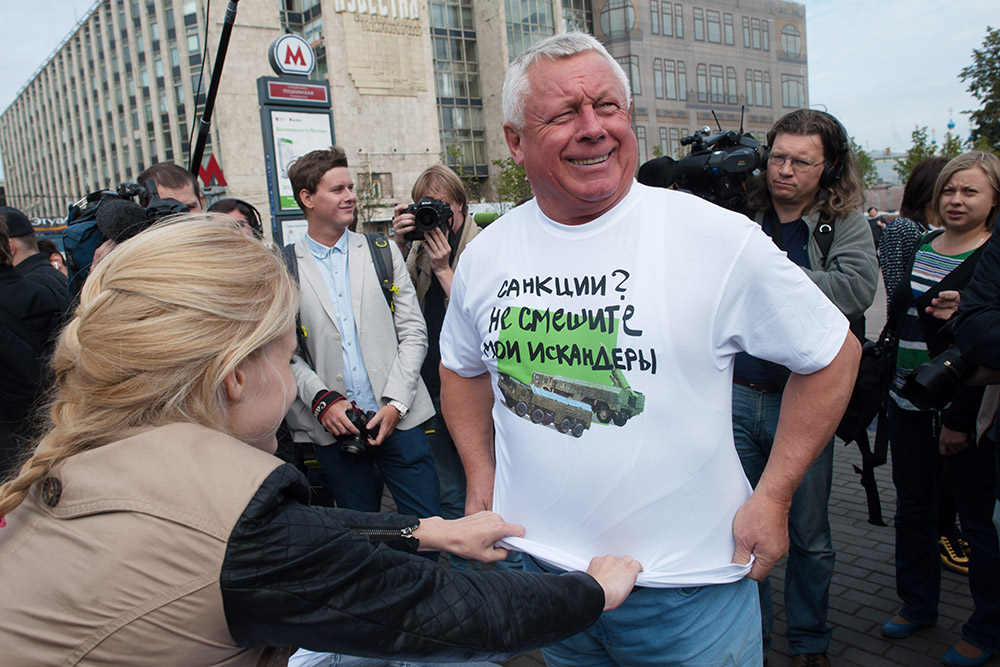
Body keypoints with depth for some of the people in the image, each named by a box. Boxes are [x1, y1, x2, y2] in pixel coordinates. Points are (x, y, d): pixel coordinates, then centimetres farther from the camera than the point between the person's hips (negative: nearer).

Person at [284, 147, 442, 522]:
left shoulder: (383, 252, 8)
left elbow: (413, 332, 4)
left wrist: (396, 403, -7)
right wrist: (321, 399, -11)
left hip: (399, 418, 1)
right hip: (332, 425, 0)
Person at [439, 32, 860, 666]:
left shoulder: (721, 238, -14)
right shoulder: (485, 254, -2)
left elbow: (833, 352, -4)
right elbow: (462, 366, 16)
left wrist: (773, 496, -7)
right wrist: (481, 474, 6)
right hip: (538, 564, 4)